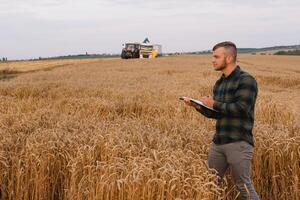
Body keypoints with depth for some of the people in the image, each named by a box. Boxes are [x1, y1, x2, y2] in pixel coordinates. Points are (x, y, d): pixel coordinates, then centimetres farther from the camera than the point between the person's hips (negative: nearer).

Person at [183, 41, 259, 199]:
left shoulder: (246, 80, -9)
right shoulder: (219, 83, 15)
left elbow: (241, 109, -19)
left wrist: (214, 104, -11)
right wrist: (198, 106, 3)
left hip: (239, 143, -8)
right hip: (218, 142, 8)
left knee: (243, 186, -5)